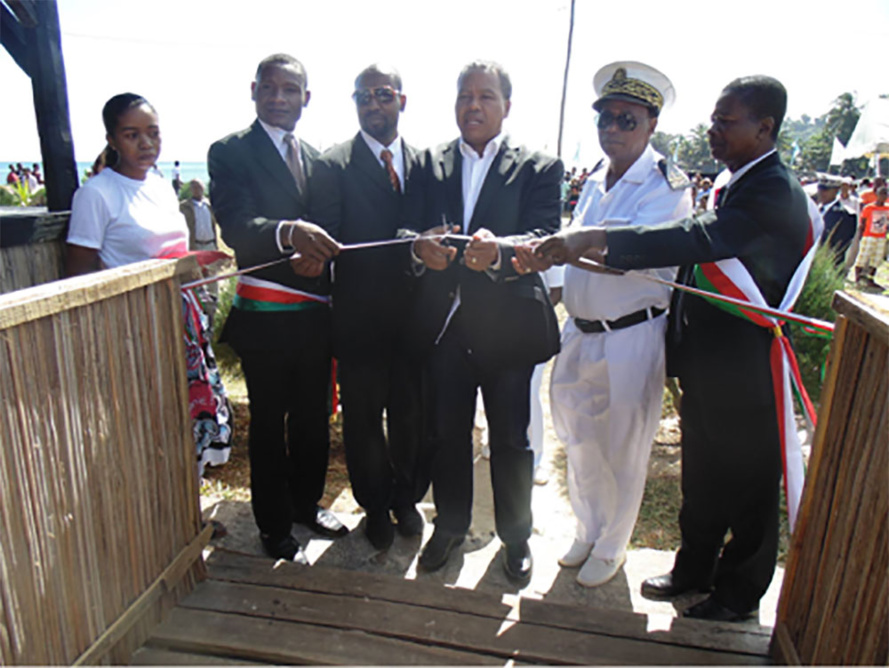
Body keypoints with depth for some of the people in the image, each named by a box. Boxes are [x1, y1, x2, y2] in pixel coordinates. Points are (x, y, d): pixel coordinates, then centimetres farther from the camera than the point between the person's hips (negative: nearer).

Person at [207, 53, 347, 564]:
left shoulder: (316, 158, 13)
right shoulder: (231, 152, -5)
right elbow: (236, 227, -21)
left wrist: (316, 254, -3)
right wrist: (289, 233, -38)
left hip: (316, 311, 6)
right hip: (265, 315, -5)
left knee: (313, 417, 17)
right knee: (269, 424, 7)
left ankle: (308, 504, 37)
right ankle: (275, 527, 26)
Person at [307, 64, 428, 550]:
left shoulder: (422, 163, 8)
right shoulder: (333, 166, -4)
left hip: (414, 314, 3)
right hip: (360, 318, -3)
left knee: (411, 413, 14)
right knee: (363, 417, 11)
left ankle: (407, 497, 38)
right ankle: (375, 507, 35)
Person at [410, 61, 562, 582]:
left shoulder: (539, 167, -1)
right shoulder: (430, 164, 7)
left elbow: (545, 240, -15)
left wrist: (497, 250, -36)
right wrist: (422, 249, -24)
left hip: (509, 324, -2)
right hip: (445, 322, 3)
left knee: (512, 439, 11)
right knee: (447, 432, 15)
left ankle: (516, 534, 35)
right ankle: (450, 525, 39)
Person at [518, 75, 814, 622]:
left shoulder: (775, 193, -21)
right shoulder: (738, 186, 10)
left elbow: (698, 239, -37)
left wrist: (594, 240, -44)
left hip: (746, 373, -8)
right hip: (709, 364, 9)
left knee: (747, 485, 12)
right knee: (702, 477, 22)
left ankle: (740, 593, 34)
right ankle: (696, 568, 43)